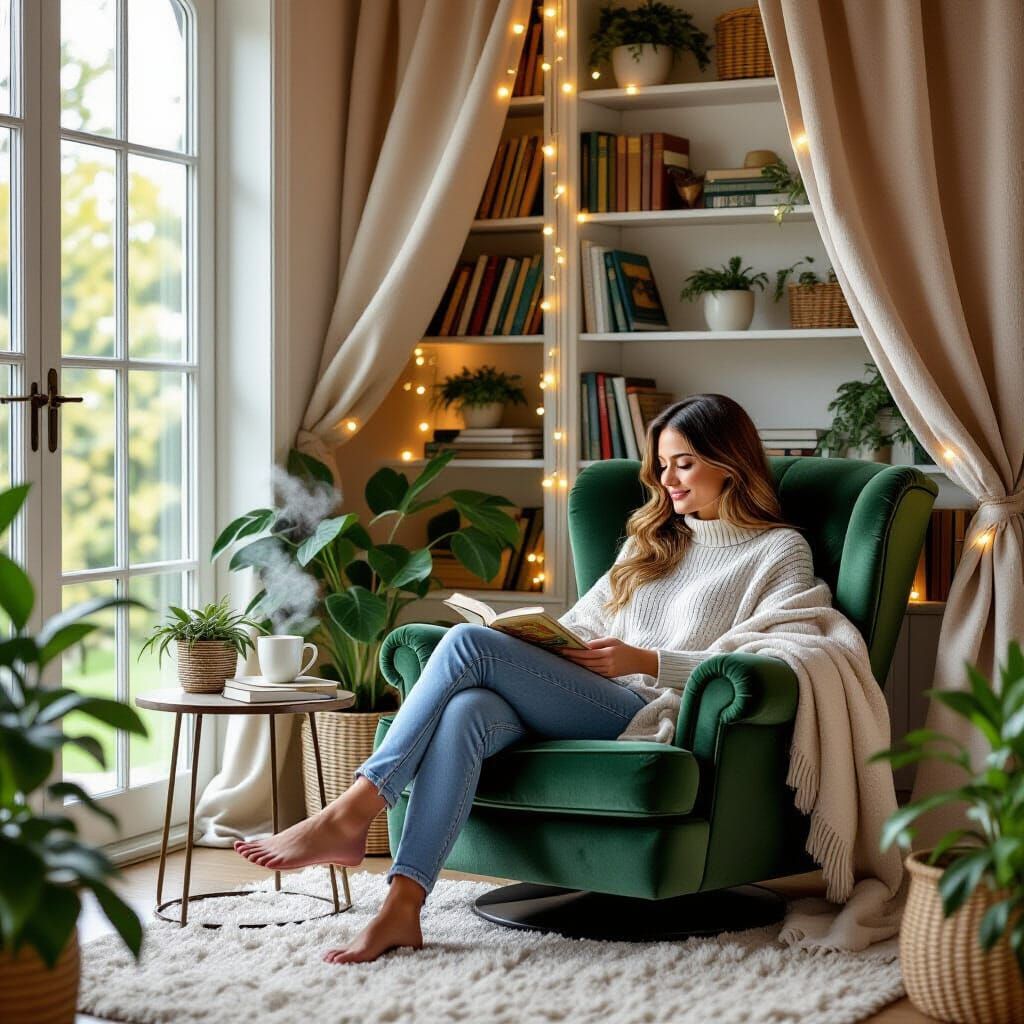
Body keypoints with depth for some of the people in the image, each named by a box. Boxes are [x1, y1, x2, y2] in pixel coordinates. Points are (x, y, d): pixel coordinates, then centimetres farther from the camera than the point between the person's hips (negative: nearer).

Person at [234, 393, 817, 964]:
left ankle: (350, 816, -25)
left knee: (469, 643, -24)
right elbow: (584, 621, 28)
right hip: (581, 710, 6)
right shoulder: (650, 541, 32)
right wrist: (530, 637, 6)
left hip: (649, 715, -6)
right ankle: (402, 905, -38)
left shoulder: (780, 550, 11)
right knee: (465, 711, -31)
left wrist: (646, 661, -11)